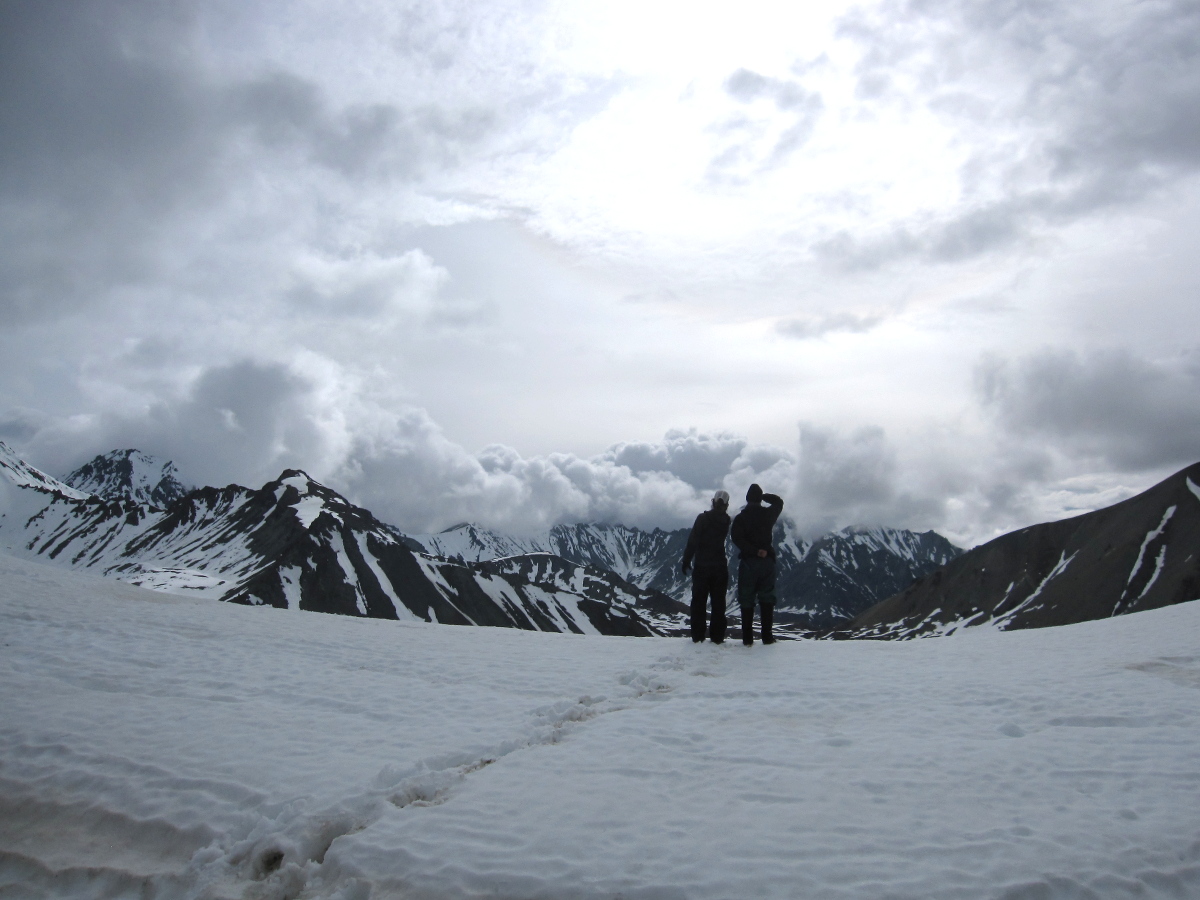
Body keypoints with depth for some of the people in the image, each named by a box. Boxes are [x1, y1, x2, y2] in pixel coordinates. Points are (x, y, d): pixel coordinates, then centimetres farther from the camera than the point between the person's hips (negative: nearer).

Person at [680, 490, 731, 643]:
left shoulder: (703, 518, -11)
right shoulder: (726, 521, -1)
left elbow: (693, 540, -13)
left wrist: (686, 561, -6)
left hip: (702, 566, -2)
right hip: (720, 567, 2)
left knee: (698, 602, 6)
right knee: (718, 602, 8)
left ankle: (697, 636, 6)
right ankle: (717, 636, 7)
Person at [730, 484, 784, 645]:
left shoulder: (740, 518, -3)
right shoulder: (768, 514, 2)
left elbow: (737, 539, -16)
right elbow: (779, 502, 22)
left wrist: (754, 551, -15)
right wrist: (763, 495, 15)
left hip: (748, 561, -1)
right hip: (767, 561, 1)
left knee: (747, 600, 3)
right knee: (767, 599, 8)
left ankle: (747, 638, 1)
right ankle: (767, 636, 5)